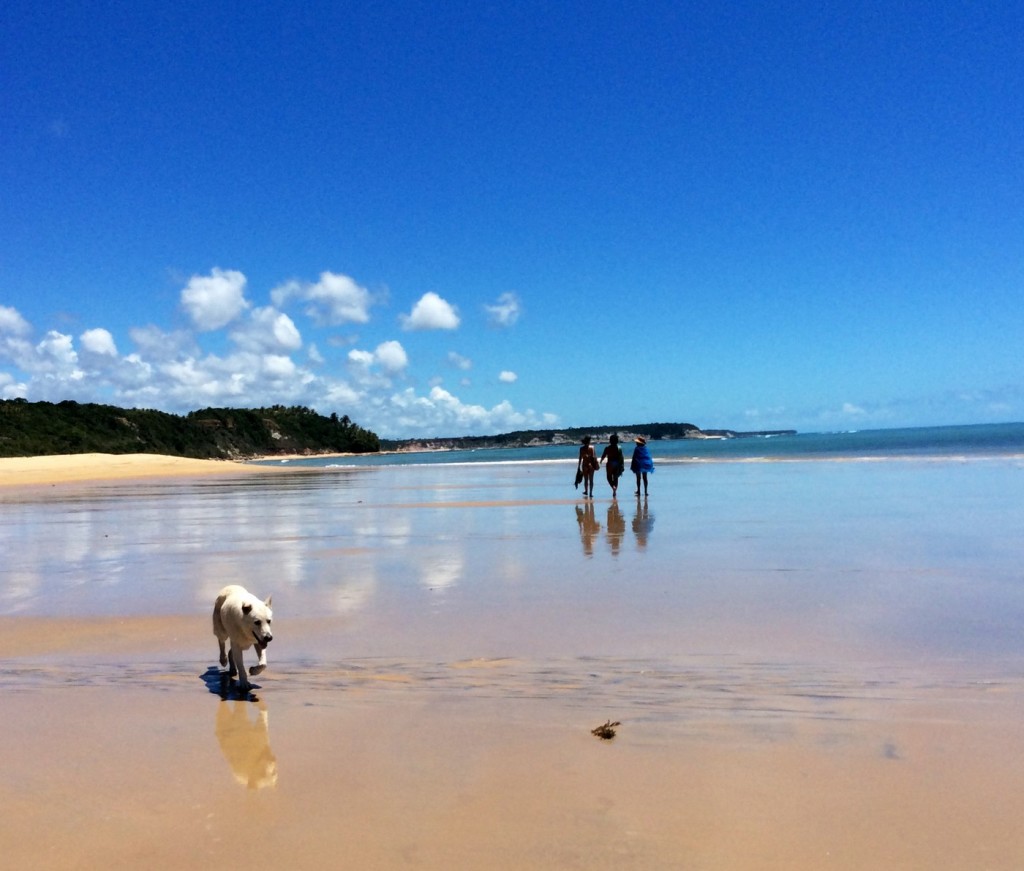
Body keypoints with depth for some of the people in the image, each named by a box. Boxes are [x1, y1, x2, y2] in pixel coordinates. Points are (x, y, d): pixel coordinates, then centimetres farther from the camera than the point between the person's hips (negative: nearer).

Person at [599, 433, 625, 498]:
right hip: (617, 465, 2)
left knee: (609, 477, 9)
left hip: (610, 464, -2)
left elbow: (603, 456, -1)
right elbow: (621, 458, -3)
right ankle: (614, 492, 13)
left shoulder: (607, 448, -9)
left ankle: (613, 486, -20)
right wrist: (622, 467, 6)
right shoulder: (619, 448, -3)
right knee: (615, 478, 13)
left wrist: (601, 461, 21)